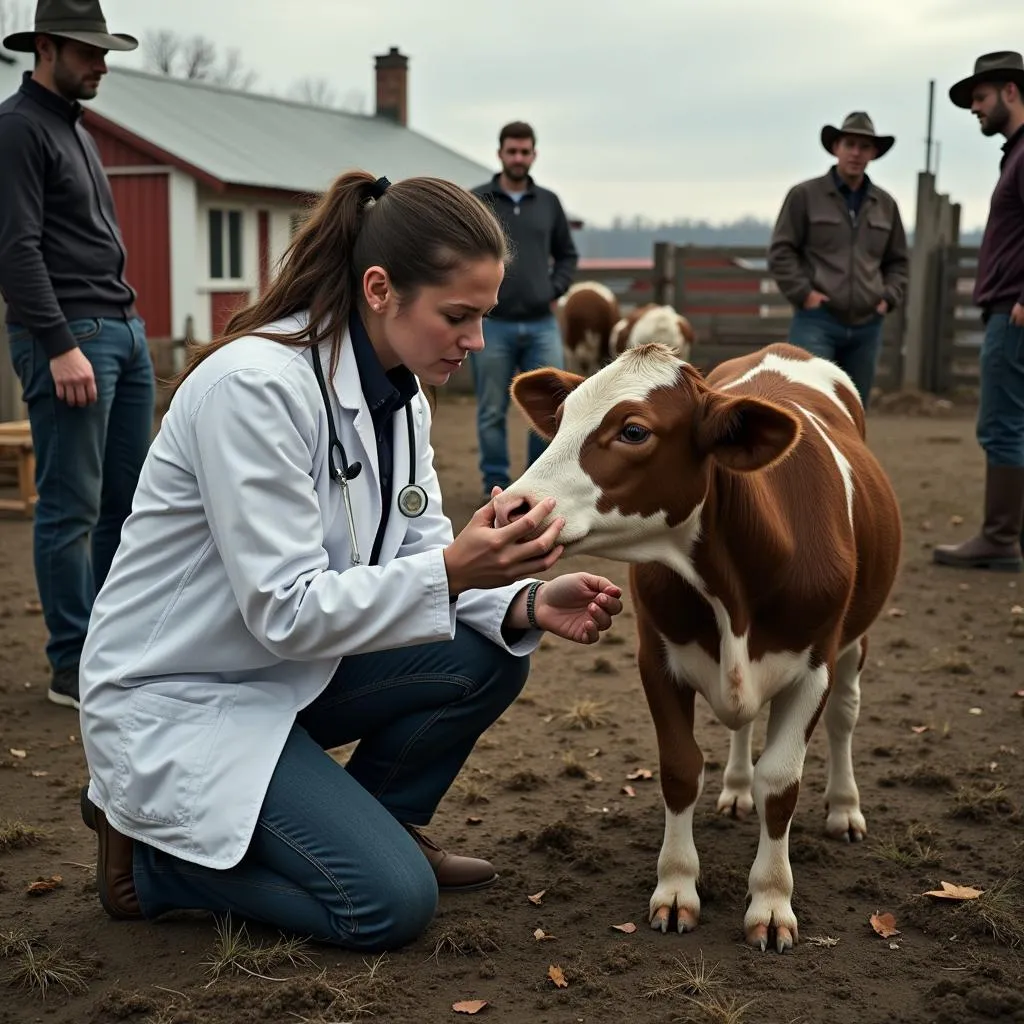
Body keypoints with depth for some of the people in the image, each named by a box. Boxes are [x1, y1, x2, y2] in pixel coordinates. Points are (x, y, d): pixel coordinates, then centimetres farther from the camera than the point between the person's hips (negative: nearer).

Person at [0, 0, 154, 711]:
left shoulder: (75, 128, 20)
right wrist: (61, 346, -21)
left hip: (125, 330, 9)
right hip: (69, 334, -9)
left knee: (129, 499, 10)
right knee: (72, 507, -4)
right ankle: (74, 666, 4)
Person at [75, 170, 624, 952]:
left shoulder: (398, 390, -1)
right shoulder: (254, 384, -26)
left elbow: (419, 555, 0)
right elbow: (285, 610, -28)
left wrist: (526, 602, -18)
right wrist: (452, 570, -36)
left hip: (295, 669, 8)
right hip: (174, 698, -8)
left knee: (491, 657, -8)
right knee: (392, 901, -15)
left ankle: (375, 822, 14)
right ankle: (148, 849, 5)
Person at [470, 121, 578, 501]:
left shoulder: (548, 202, 10)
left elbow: (567, 254, 19)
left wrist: (556, 290, 5)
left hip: (542, 325, 3)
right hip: (491, 326, -3)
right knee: (492, 412, 4)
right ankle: (495, 485, 15)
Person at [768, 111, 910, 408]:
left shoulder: (885, 204, 12)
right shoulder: (804, 195, 0)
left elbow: (898, 261, 21)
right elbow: (781, 252, -2)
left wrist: (888, 298, 6)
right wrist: (803, 293, -11)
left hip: (867, 325, 5)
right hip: (817, 321, -5)